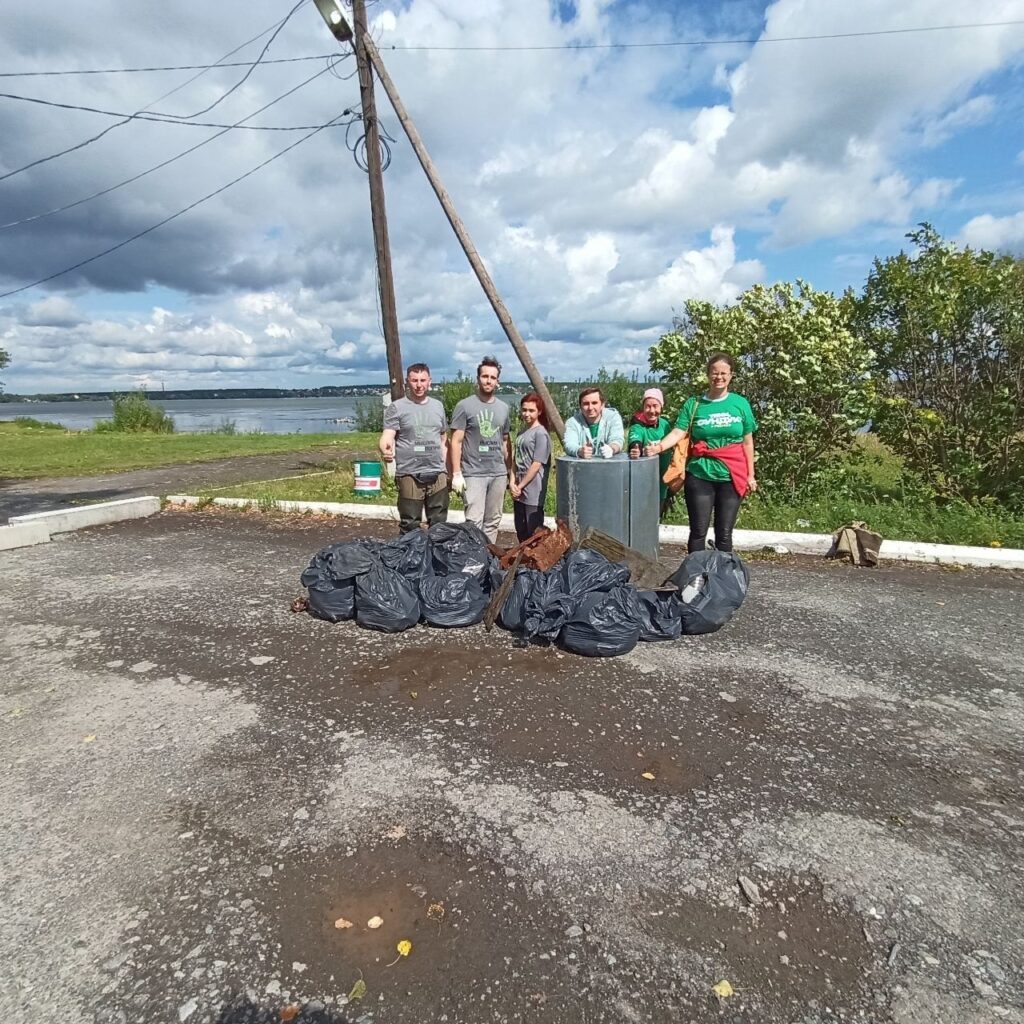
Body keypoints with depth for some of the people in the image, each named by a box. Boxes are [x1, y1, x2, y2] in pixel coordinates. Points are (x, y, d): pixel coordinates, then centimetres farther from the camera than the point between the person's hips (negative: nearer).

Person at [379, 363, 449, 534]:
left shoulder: (438, 406, 13)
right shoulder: (397, 407, -2)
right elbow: (387, 437, -13)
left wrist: (444, 465, 12)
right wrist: (385, 450, -35)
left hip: (438, 474, 4)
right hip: (409, 475, -4)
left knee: (439, 524, 11)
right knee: (410, 525, 1)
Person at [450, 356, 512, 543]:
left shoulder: (503, 408, 12)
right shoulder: (465, 406, -3)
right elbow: (456, 442, -5)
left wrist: (510, 471, 15)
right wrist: (456, 473, -11)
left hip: (499, 473, 5)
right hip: (473, 473, -5)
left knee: (493, 521, 10)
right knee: (474, 521, -9)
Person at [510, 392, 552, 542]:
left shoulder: (541, 433, -11)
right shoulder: (522, 432, 12)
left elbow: (537, 464, -15)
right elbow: (516, 460, 11)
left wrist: (520, 486, -10)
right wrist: (512, 482, -3)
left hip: (533, 492, -8)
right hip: (519, 491, 8)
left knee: (534, 533, 0)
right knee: (521, 531, 15)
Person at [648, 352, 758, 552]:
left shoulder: (740, 403, 6)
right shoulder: (693, 404, 3)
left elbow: (747, 442, 8)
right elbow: (678, 432, -7)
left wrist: (750, 475, 7)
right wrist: (660, 446, -26)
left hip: (731, 477, 1)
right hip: (700, 476, -1)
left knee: (724, 533, 8)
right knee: (698, 531, 4)